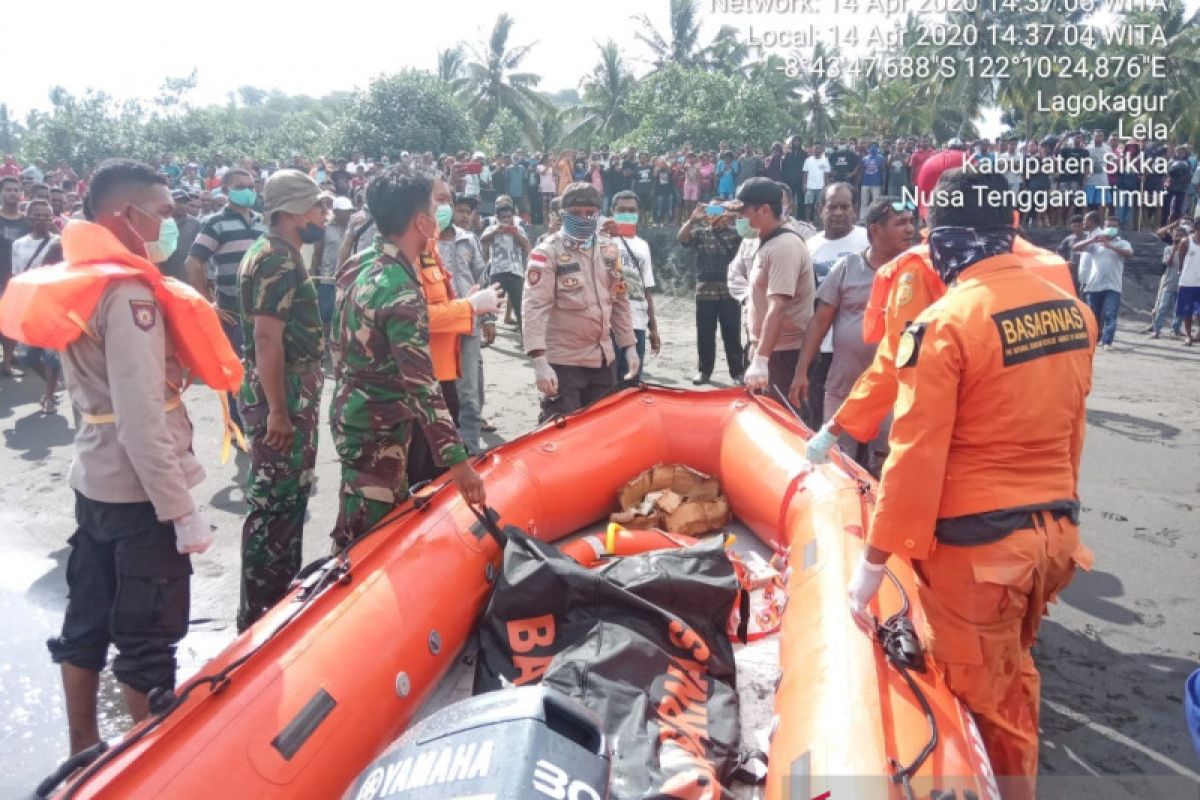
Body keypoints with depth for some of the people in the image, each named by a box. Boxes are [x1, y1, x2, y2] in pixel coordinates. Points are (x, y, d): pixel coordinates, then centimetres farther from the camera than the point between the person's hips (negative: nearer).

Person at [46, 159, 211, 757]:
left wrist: (175, 363, 3)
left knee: (87, 621, 18)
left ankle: (83, 753, 34)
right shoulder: (127, 291, -21)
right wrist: (182, 510, -22)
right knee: (147, 637, 5)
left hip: (93, 478, 9)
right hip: (136, 488, -9)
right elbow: (141, 418, -25)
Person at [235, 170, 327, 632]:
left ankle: (275, 597, 32)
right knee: (275, 503, -3)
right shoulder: (279, 260, -17)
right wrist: (277, 411, -24)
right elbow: (267, 338, -24)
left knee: (284, 498, 19)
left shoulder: (275, 254, 16)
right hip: (282, 396, -11)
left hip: (288, 392, 11)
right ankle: (261, 615, 8)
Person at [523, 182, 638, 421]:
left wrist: (629, 346, 11)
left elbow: (619, 301, 15)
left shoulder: (609, 248, 8)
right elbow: (534, 307, -17)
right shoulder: (547, 252, -11)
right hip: (563, 361, -6)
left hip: (602, 358, 6)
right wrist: (539, 360, -25)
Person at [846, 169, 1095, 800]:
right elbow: (1072, 429, 12)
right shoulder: (1072, 311, 2)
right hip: (1056, 530, 7)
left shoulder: (944, 323, -18)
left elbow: (916, 456, -19)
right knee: (1015, 671, 26)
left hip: (976, 542, -7)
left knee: (983, 692, 12)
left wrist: (873, 561, -11)